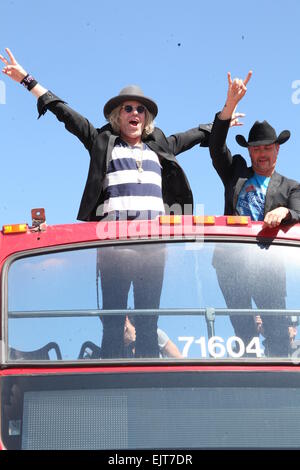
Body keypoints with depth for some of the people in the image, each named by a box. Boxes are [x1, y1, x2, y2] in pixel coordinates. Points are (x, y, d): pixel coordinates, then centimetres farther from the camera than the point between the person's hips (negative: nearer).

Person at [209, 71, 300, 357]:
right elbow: (216, 146, 8)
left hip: (267, 261, -1)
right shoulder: (236, 173, 22)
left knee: (277, 328, -7)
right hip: (232, 260, 1)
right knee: (240, 325, 0)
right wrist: (231, 103, -4)